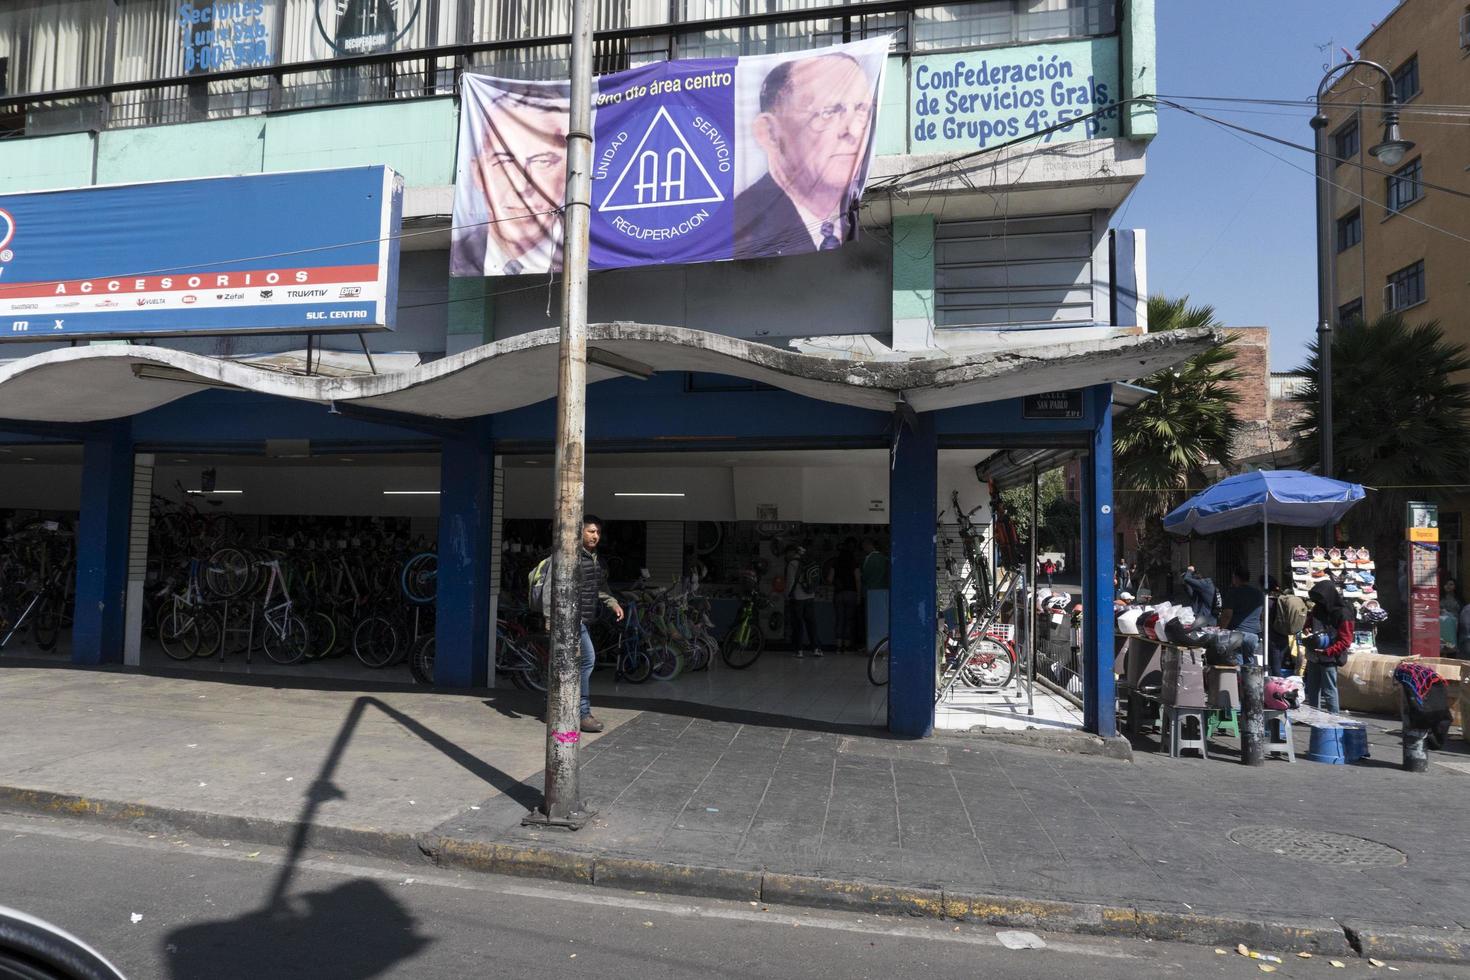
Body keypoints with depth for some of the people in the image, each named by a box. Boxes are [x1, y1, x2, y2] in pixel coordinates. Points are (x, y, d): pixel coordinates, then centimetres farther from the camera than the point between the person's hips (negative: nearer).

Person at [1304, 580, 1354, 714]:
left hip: (1329, 660, -7)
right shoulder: (1317, 609, 8)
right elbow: (1308, 626, 25)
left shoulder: (1342, 614, -13)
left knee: (1329, 692, -4)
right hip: (1313, 657, 8)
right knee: (1312, 690, 15)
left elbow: (1345, 640, -15)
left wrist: (1327, 651, -24)